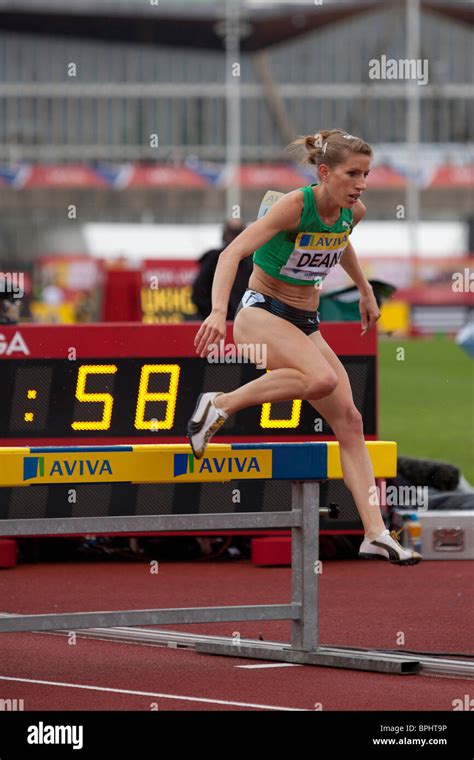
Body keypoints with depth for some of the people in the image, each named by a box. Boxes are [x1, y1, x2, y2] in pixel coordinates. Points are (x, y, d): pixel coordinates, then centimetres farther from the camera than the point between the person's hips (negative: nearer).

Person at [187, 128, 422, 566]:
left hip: (305, 323, 7)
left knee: (349, 420, -5)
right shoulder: (295, 206, -21)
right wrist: (219, 310, -42)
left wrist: (365, 291, 33)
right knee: (322, 378, -35)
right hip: (261, 312, -7)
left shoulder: (354, 212, 1)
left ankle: (376, 535, -7)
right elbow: (233, 253, -29)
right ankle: (220, 405, -16)